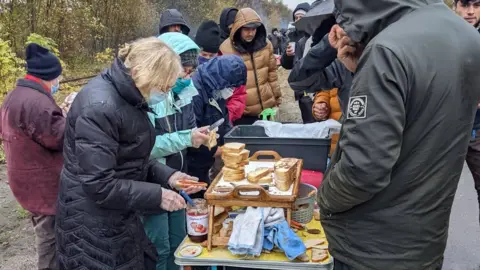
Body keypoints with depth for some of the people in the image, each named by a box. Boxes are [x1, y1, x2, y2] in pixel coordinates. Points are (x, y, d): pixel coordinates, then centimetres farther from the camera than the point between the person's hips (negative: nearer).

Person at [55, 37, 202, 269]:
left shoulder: (129, 98, 4)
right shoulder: (99, 108, -26)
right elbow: (99, 185, -28)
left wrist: (167, 176, -3)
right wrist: (157, 196, -21)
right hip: (93, 226, -9)